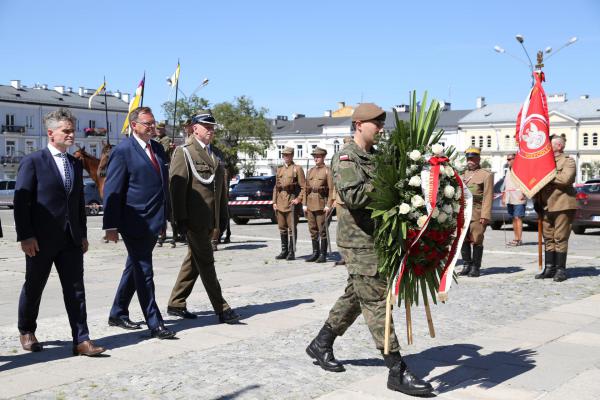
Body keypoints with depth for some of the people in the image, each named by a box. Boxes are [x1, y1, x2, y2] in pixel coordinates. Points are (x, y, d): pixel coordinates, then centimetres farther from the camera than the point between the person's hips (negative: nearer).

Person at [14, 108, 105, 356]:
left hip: (71, 239, 5)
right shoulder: (32, 162, -6)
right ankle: (26, 331, 33)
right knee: (33, 288, 11)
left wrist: (83, 234, 12)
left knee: (75, 289, 0)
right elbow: (21, 201, -10)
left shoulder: (76, 164, 12)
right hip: (41, 239, -5)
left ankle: (81, 340, 0)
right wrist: (25, 236, -15)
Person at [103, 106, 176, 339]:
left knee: (135, 270, 17)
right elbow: (112, 190, -11)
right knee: (144, 273, -4)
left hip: (153, 222, 8)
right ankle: (155, 324, 1)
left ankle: (118, 314, 30)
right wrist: (111, 226, -13)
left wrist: (164, 218, 18)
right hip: (134, 222, -8)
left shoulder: (157, 149, 13)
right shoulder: (123, 150, -9)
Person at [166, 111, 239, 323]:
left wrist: (223, 216, 15)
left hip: (211, 219, 8)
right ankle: (221, 309, -2)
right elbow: (177, 186, -11)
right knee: (206, 262, -4)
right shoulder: (184, 152, -5)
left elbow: (222, 187, 20)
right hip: (194, 218, -8)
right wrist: (180, 218, -16)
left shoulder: (216, 154, 17)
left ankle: (176, 304, 23)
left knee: (194, 261, 12)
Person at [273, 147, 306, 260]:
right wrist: (274, 202, 10)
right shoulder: (280, 169, 17)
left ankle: (292, 252, 1)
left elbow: (303, 187, -4)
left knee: (292, 228, -4)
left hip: (292, 201, -6)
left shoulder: (297, 169, 0)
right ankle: (284, 251, 18)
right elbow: (276, 186, 17)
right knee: (282, 228, 9)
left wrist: (299, 199, -15)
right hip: (280, 202, 6)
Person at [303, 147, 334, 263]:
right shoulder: (310, 171, 16)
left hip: (322, 203, -6)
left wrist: (328, 205, -14)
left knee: (322, 230, -3)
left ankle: (323, 254, 2)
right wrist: (305, 204, 8)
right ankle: (315, 253, 16)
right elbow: (306, 188, 15)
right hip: (310, 203, 6)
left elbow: (331, 189, -8)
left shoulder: (327, 171, -2)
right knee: (313, 229, 8)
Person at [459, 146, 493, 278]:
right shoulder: (463, 174, 20)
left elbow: (488, 197, -6)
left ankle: (475, 267, 3)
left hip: (477, 213, -5)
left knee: (476, 240, -5)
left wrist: (485, 215, -14)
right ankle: (466, 265, 14)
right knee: (463, 240, 5)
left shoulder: (486, 175, 1)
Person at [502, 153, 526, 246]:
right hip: (510, 199, 8)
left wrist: (523, 194, -18)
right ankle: (516, 238, 13)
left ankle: (519, 239, -11)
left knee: (518, 218, -10)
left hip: (518, 199, -8)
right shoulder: (508, 172, 20)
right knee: (514, 219, 9)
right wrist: (504, 197, 19)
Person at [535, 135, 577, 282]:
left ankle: (560, 269, 3)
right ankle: (549, 268, 12)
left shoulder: (568, 161, -2)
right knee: (548, 238, 7)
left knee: (560, 238, -3)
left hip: (562, 205, -7)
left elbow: (565, 178, -20)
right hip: (546, 206, 7)